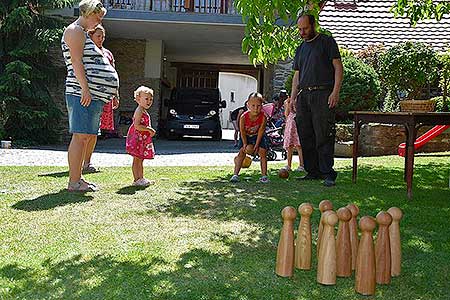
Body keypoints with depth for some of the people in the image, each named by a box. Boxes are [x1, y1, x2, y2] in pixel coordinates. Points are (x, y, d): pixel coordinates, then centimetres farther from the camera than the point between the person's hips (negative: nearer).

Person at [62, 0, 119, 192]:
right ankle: (74, 182, -9)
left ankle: (77, 178, 16)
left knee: (88, 137, 11)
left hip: (94, 96, 10)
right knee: (81, 136, -11)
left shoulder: (84, 33, 28)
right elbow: (76, 61, -15)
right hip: (84, 94, -10)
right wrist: (85, 89, -22)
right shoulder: (75, 30, -3)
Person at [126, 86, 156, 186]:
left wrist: (150, 131, 11)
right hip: (138, 138, -10)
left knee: (140, 160, 14)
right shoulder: (139, 111, -14)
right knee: (137, 160, -5)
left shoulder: (144, 111, 17)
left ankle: (141, 178, 20)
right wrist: (149, 129, -21)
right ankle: (137, 180, -2)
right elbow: (137, 126, -24)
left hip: (143, 139, 10)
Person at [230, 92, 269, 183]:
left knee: (263, 152, -8)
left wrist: (257, 145, -19)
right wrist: (245, 144, -18)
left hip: (258, 136, 0)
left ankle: (264, 175, 1)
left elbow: (261, 131, -19)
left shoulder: (263, 117, -27)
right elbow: (242, 132, -17)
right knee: (242, 152, -9)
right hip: (246, 136, 0)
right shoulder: (243, 117, -28)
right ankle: (235, 174, -7)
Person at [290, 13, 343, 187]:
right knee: (305, 136, 5)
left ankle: (328, 174, -6)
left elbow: (338, 67, -2)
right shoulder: (300, 49, 22)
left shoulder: (327, 42, 4)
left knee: (324, 136, -10)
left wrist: (335, 92, -13)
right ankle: (313, 172, 14)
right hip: (304, 95, 6)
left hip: (323, 94, -6)